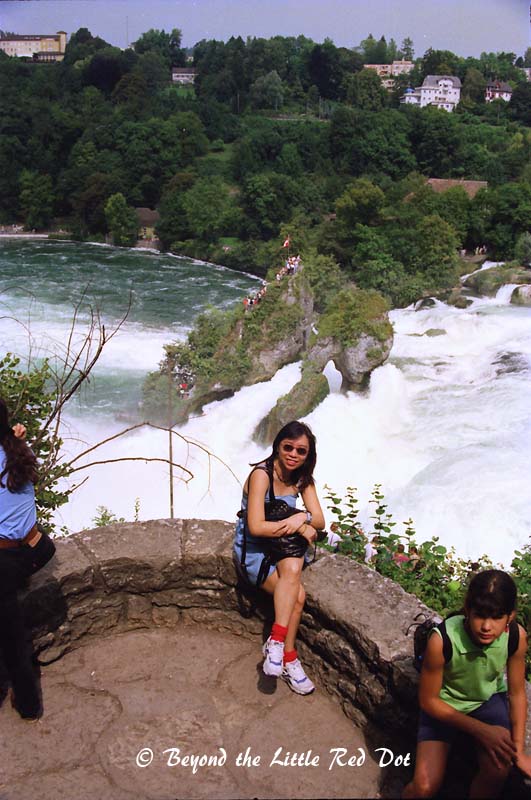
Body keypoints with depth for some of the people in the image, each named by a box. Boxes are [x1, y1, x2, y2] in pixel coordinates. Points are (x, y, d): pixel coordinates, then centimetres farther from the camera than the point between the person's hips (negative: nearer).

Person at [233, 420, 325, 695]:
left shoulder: (303, 479, 2)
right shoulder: (262, 474, -18)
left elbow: (319, 521, -1)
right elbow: (256, 527, -24)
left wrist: (303, 517, -23)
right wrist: (299, 527, -20)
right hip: (253, 549, -5)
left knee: (293, 567, -30)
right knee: (297, 595, -27)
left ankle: (276, 643, -20)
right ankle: (288, 658, -13)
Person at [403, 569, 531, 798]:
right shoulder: (441, 640, -34)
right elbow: (428, 700, -18)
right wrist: (480, 730, -21)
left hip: (488, 699, 2)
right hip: (443, 704, -2)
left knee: (498, 771, -24)